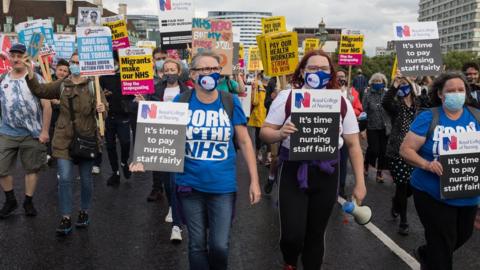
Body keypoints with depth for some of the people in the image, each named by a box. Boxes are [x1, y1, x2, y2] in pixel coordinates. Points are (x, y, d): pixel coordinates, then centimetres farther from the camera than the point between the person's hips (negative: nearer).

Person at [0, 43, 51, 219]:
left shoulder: (36, 79, -4)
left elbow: (46, 106, -6)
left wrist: (44, 131, -9)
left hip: (32, 134, -3)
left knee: (32, 169, 8)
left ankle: (28, 202, 23)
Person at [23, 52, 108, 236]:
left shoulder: (93, 85, -1)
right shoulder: (61, 85, 7)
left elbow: (102, 105, -11)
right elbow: (39, 90, 2)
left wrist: (102, 108, -35)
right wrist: (30, 72, -12)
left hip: (87, 138, -1)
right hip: (64, 139, 2)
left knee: (86, 179, 9)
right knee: (64, 179, -4)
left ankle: (84, 212, 28)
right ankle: (65, 219, 4)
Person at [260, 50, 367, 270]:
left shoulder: (341, 103, 2)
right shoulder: (287, 97, -4)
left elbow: (353, 144, 6)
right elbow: (265, 132, -1)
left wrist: (359, 183, 3)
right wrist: (280, 133, -23)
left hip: (326, 174, 2)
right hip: (293, 172, -2)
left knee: (316, 233, 12)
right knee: (292, 234, -5)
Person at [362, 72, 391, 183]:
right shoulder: (367, 95, -2)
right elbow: (364, 111, -4)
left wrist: (391, 125, -4)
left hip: (385, 127, 2)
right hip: (372, 127, -2)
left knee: (383, 151, 5)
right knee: (374, 150, -6)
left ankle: (380, 173, 19)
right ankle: (366, 165, 25)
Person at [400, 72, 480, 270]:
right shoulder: (427, 118, -10)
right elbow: (405, 150, -11)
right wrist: (427, 164, -27)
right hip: (433, 195, -5)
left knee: (463, 235, 25)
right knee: (442, 245, 4)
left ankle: (426, 254, 50)